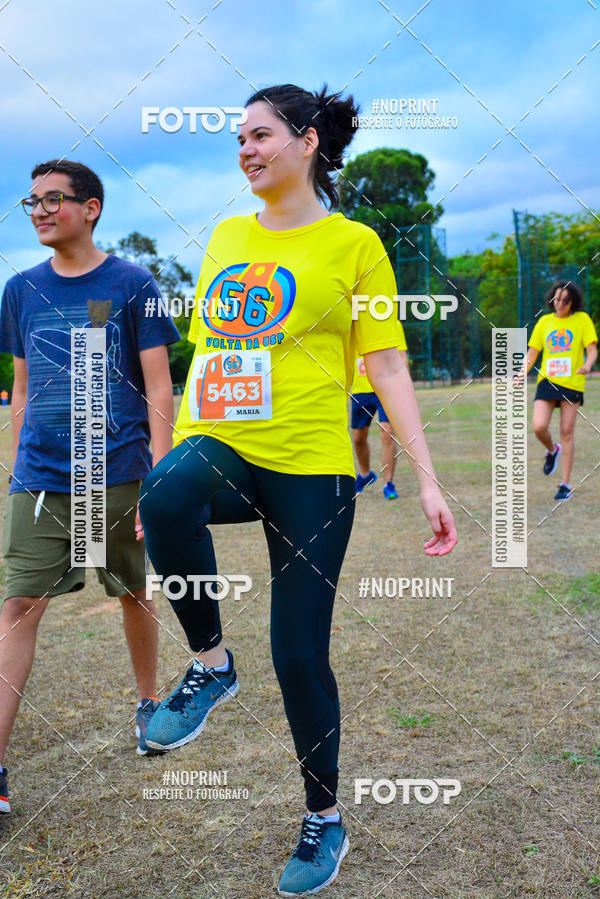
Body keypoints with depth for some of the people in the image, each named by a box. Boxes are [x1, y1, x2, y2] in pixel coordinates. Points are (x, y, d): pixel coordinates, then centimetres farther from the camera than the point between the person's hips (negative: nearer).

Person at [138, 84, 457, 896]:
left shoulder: (353, 243, 2)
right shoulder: (226, 237, 15)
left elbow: (387, 369, -2)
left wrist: (428, 481, -9)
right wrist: (171, 458, 16)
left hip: (310, 464, -3)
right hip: (221, 448, 3)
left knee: (300, 653, 0)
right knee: (167, 499, -34)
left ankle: (325, 822, 25)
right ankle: (210, 666, -7)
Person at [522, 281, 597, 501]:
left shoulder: (582, 319, 3)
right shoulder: (544, 322, 10)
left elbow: (592, 350, -2)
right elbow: (532, 352, 12)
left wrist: (587, 365, -24)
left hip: (572, 383, -2)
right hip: (547, 381, 2)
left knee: (567, 433, -1)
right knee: (539, 427, -14)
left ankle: (565, 485, 8)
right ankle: (552, 451, 23)